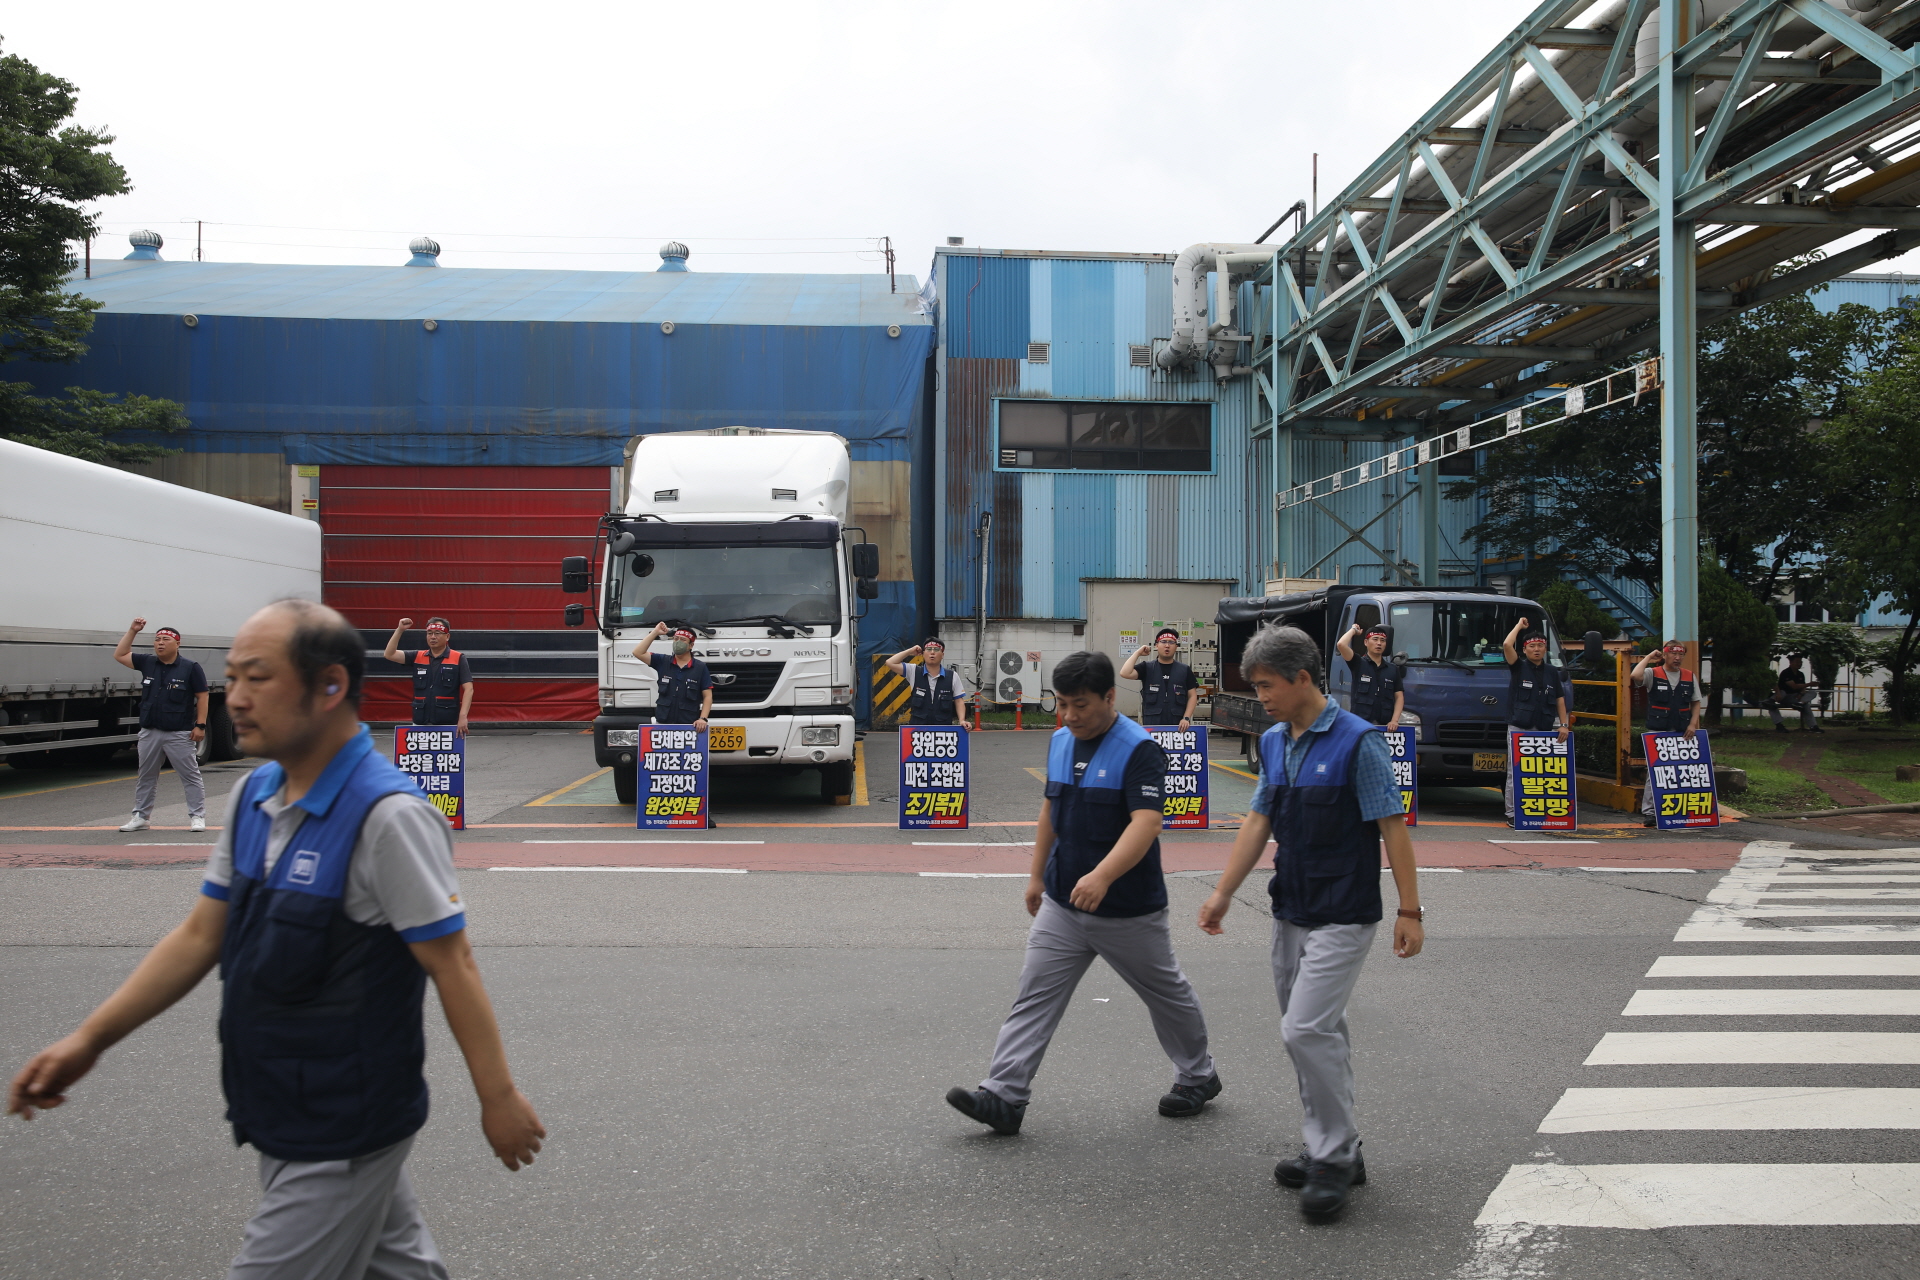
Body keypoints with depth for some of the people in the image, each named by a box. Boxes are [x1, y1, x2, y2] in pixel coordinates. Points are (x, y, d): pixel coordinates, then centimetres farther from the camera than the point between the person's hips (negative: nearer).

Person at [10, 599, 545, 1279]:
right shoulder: (253, 796, 2)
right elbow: (199, 935, 10)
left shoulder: (388, 814, -23)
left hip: (344, 1134, -7)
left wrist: (499, 1097, -14)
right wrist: (91, 1038, 6)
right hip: (283, 1117, 7)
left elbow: (453, 966, -19)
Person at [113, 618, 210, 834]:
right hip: (149, 733, 5)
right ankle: (141, 816, 22)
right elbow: (120, 655, 17)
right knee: (146, 776, 13)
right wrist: (132, 631, 7)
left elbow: (202, 697, -4)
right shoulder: (147, 663, 8)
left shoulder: (191, 668, -4)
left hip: (180, 734, -5)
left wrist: (200, 725, -10)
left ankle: (197, 816, 3)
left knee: (190, 776, -1)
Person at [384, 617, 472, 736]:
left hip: (448, 723, -3)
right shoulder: (417, 657, 12)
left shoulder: (458, 659, 0)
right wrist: (400, 630, -5)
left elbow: (468, 689, -6)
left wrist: (463, 717, -17)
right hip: (420, 723, 4)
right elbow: (390, 654, 5)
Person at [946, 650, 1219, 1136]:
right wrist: (1037, 874, 17)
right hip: (1062, 902, 6)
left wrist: (1103, 875, -42)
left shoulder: (1139, 750, -18)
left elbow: (1146, 822, -29)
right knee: (1034, 996, -1)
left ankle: (1198, 1077, 35)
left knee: (1167, 994, 14)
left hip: (1129, 909, -6)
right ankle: (1003, 1096, -2)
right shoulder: (1060, 742, 5)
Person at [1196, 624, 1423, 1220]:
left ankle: (1333, 1159, 1)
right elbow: (1258, 821, 12)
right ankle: (1333, 1149, 26)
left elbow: (1392, 826, -12)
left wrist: (1409, 911, -13)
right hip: (1290, 912, 7)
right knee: (1316, 1034, 13)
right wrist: (1223, 893, 8)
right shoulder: (1272, 743, 8)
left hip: (1343, 915, -7)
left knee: (1306, 1030, -13)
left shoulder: (1357, 741, -13)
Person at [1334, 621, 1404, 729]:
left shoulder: (1393, 669, 14)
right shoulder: (1358, 663, 5)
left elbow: (1399, 697, 11)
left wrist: (1394, 720, -3)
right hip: (1360, 723, -3)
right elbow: (1341, 644, -11)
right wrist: (1353, 630, 7)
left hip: (1385, 724, 3)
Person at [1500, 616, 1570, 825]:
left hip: (1544, 729, 3)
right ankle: (1512, 813, -2)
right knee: (1515, 772, -5)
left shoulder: (1552, 673, 15)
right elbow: (1507, 645, -12)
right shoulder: (1519, 667, 4)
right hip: (1519, 728, -3)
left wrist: (1564, 724, 6)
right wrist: (1519, 625, 1)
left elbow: (1560, 699, 16)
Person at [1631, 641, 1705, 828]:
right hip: (1657, 732, -4)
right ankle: (1648, 812, -2)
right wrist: (1649, 658, -10)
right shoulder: (1653, 674, -3)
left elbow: (1696, 702, 14)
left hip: (1682, 733, 4)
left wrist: (1693, 724, 1)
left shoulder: (1689, 677, 9)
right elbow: (1635, 675, -24)